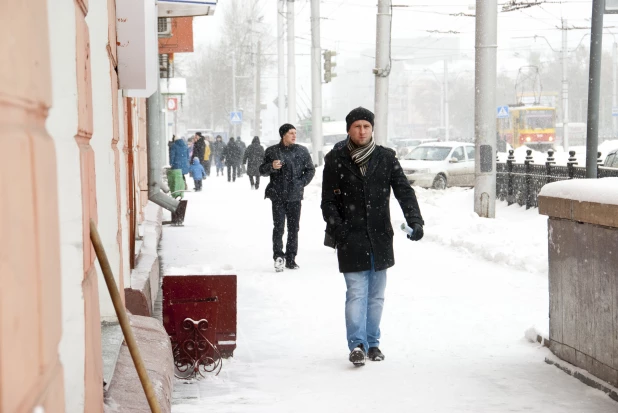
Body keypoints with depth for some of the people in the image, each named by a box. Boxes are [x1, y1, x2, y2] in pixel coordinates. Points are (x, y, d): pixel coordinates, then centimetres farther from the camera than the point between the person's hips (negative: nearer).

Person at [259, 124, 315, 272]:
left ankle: (290, 259, 13)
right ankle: (278, 256, -3)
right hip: (278, 196, -2)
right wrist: (272, 166, -15)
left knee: (294, 228, 6)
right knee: (278, 227, -7)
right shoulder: (272, 151, 2)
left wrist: (302, 183, -1)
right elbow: (262, 170, 6)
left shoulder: (302, 151, 6)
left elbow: (310, 169, 13)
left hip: (295, 196, 2)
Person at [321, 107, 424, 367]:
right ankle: (357, 344, -11)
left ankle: (372, 343, 22)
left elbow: (404, 191, 0)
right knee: (356, 293, -10)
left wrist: (415, 220, -14)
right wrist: (337, 230, -12)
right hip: (351, 239, -3)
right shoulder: (335, 160, 0)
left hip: (380, 238, 3)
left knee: (376, 295, 11)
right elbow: (328, 202, 0)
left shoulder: (385, 158, 5)